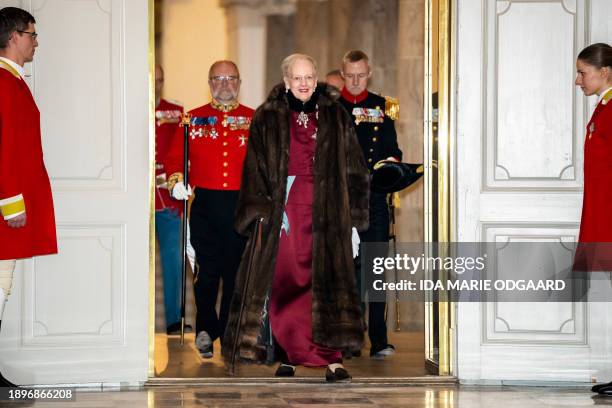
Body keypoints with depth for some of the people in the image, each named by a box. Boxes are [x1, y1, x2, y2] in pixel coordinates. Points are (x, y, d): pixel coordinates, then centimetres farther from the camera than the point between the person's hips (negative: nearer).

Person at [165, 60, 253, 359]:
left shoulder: (255, 120, 9)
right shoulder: (194, 119, 9)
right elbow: (175, 158, 8)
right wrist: (176, 182, -9)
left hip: (242, 204, 0)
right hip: (204, 204, 0)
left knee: (236, 271, 2)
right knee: (207, 270, 1)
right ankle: (206, 331, 12)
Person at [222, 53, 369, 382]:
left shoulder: (335, 117, 9)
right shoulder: (268, 118, 6)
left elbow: (353, 169, 9)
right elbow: (256, 168, 1)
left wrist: (354, 220, 4)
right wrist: (261, 209, -11)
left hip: (325, 209, 0)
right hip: (284, 207, 0)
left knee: (328, 280, -9)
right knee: (284, 281, 1)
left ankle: (333, 358, -13)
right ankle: (288, 355, 11)